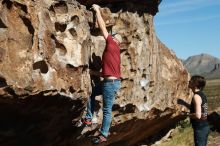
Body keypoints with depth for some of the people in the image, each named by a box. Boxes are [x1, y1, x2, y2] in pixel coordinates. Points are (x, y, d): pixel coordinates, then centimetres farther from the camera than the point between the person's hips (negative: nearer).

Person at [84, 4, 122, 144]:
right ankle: (89, 118, 22)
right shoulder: (113, 50, 19)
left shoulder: (112, 45, -6)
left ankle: (103, 135, 7)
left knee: (107, 109, -1)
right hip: (110, 82, 9)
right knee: (91, 92, 21)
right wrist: (93, 72, 25)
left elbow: (103, 27, -3)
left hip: (111, 83, -9)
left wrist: (97, 11, 6)